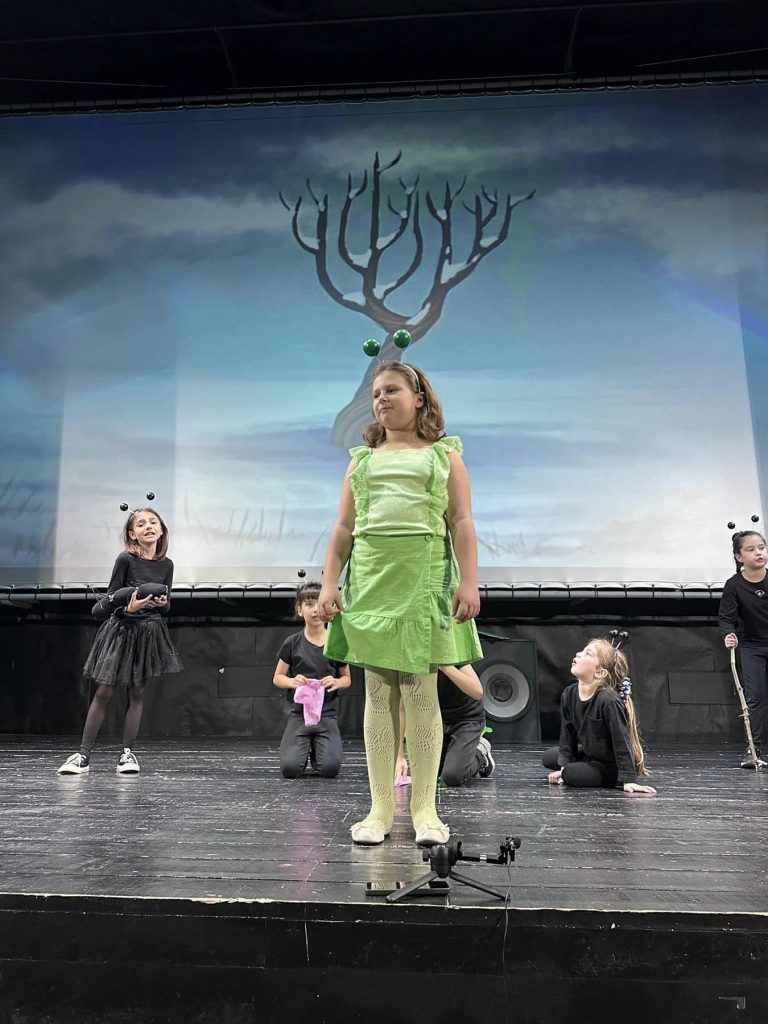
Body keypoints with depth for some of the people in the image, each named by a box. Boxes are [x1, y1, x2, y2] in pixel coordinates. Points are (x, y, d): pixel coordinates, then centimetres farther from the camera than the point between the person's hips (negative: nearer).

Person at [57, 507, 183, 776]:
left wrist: (162, 603, -14)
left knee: (137, 693, 6)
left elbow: (166, 607, 7)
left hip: (150, 632, 3)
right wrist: (129, 608, -24)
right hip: (121, 630, -3)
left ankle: (127, 753, 14)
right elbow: (110, 600, -6)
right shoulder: (126, 559, -9)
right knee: (104, 692, -2)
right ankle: (83, 756, 4)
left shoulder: (166, 565, 2)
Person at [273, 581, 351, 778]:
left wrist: (336, 682, -13)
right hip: (298, 712, 0)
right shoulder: (292, 643, -1)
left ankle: (317, 748, 17)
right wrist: (292, 682, -17)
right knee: (290, 768, -18)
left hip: (327, 713, 0)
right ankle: (305, 747, 17)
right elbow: (277, 678, 6)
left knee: (330, 768, -18)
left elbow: (347, 678, 10)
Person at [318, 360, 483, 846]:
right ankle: (380, 809, 13)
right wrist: (329, 583, 4)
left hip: (424, 578, -2)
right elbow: (343, 528, 14)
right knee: (378, 694, 5)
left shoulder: (444, 454, 11)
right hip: (370, 580, 3)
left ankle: (425, 808, 12)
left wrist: (469, 582, -9)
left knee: (421, 693, 0)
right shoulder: (362, 459, 18)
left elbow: (462, 524, 2)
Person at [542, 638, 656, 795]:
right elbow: (567, 733, -1)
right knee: (548, 758, 12)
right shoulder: (569, 694, -10)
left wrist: (629, 781, -30)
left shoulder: (609, 700, -32)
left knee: (573, 774, -25)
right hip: (589, 755, 7)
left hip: (611, 765, -7)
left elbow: (622, 741, -29)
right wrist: (564, 767, -3)